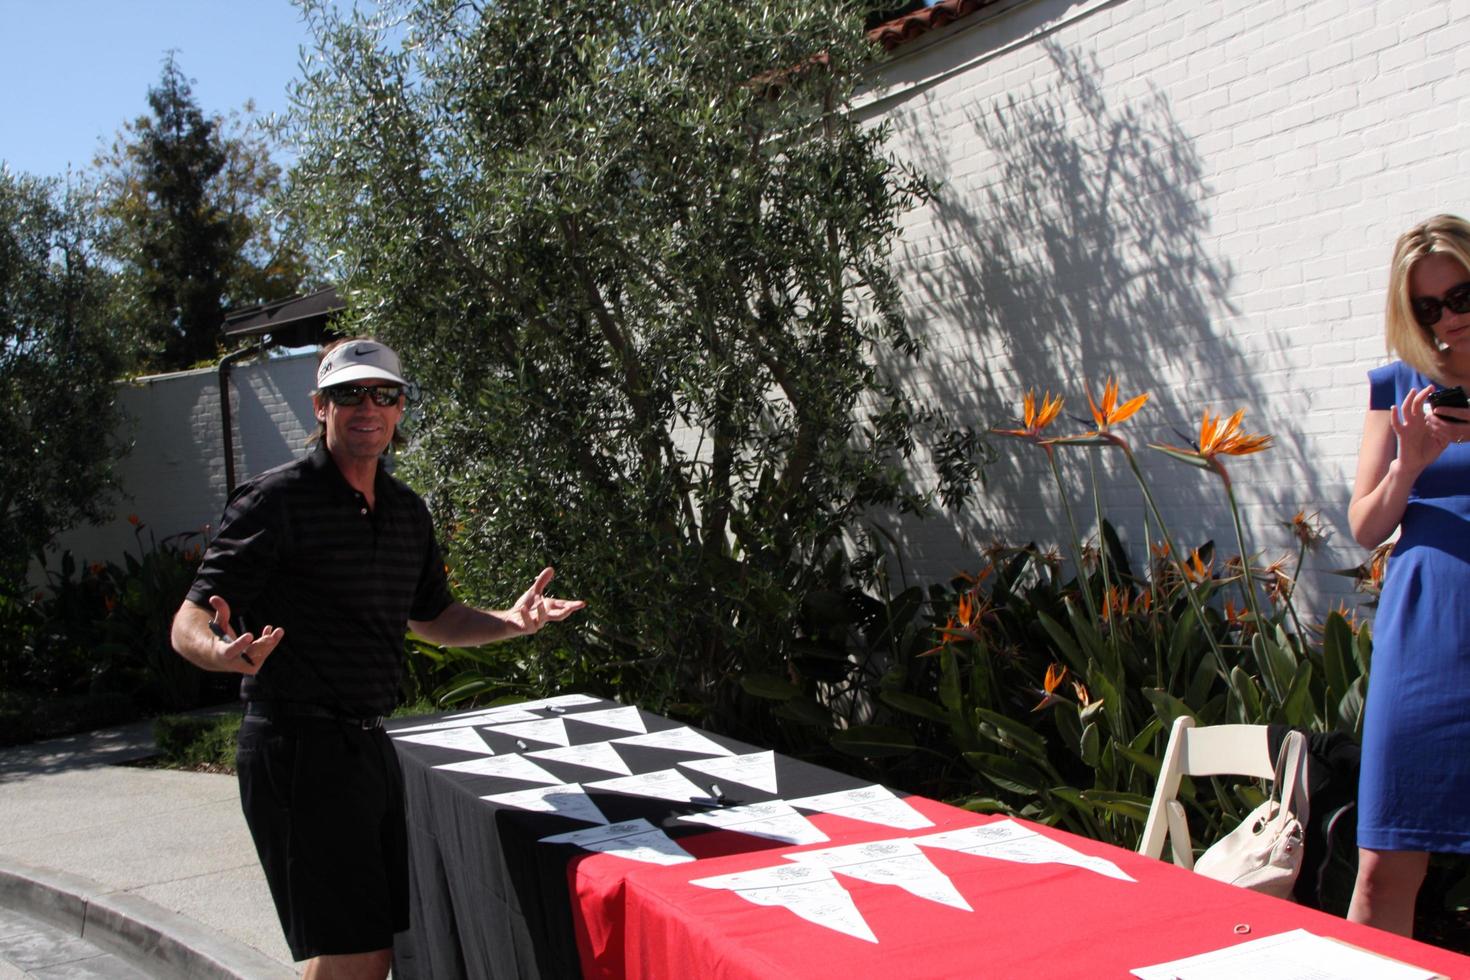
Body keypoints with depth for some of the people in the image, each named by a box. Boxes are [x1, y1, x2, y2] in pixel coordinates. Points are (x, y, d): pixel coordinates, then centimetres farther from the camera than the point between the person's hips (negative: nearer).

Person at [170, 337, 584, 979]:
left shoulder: (407, 511, 12)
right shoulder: (276, 500, -9)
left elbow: (431, 618, 25)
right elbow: (189, 623, -12)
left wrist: (508, 622, 8)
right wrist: (221, 651, -36)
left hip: (369, 747, 8)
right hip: (297, 749, -7)